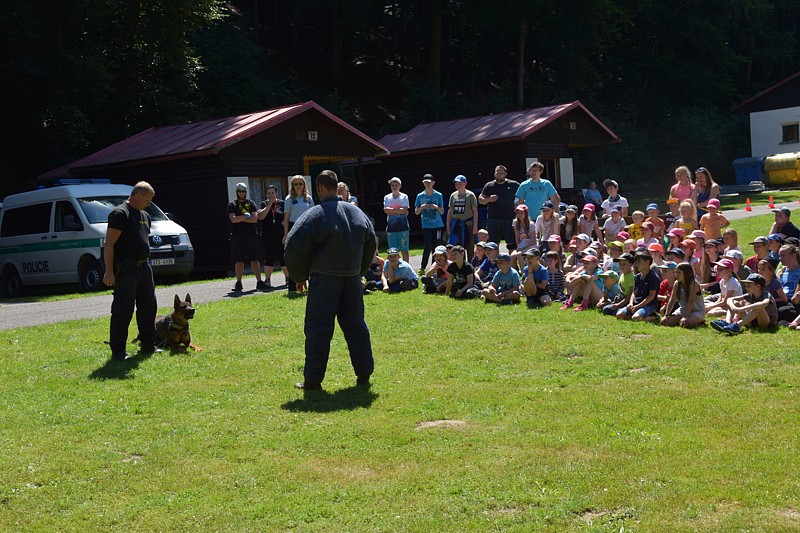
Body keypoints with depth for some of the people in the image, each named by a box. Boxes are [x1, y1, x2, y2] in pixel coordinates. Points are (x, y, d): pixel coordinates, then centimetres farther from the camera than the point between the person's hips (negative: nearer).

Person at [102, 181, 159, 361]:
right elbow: (109, 244, -17)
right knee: (123, 309, -7)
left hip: (144, 266, 9)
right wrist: (109, 271, -22)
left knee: (148, 306, 13)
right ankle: (118, 351, -3)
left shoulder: (144, 216, 17)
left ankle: (148, 345, 23)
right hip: (126, 268, -9)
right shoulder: (120, 214, -12)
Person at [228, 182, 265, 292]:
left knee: (254, 259, -1)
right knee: (238, 260, 0)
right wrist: (246, 217, -8)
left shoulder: (251, 203, 11)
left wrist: (239, 219, -8)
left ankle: (259, 282, -1)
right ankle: (238, 283, 6)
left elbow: (255, 219, -4)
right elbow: (233, 219, -9)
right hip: (237, 236, -1)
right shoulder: (232, 205, 8)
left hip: (251, 235, 1)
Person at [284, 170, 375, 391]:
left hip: (324, 279, -5)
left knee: (318, 329, 0)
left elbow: (295, 247, -12)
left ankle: (313, 379, 2)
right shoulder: (356, 212, 8)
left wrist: (300, 277, 2)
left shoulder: (316, 215, -12)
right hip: (352, 278, 5)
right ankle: (364, 374, 13)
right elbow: (370, 244, 19)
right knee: (355, 325, 12)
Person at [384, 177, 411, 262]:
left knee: (404, 250, 3)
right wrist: (399, 210, -11)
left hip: (402, 227, -2)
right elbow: (386, 210, -7)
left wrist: (392, 210, -9)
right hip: (391, 227, 2)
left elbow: (404, 210, -12)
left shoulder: (404, 197, 1)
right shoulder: (387, 197, 7)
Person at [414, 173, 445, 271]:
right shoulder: (420, 196, 3)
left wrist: (436, 207, -14)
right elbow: (416, 212, 7)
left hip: (437, 225, 1)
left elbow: (442, 212, 6)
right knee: (428, 246, -11)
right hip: (426, 225, -1)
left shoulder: (438, 195, 3)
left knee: (435, 246, 3)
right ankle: (423, 267, -2)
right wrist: (422, 207, -13)